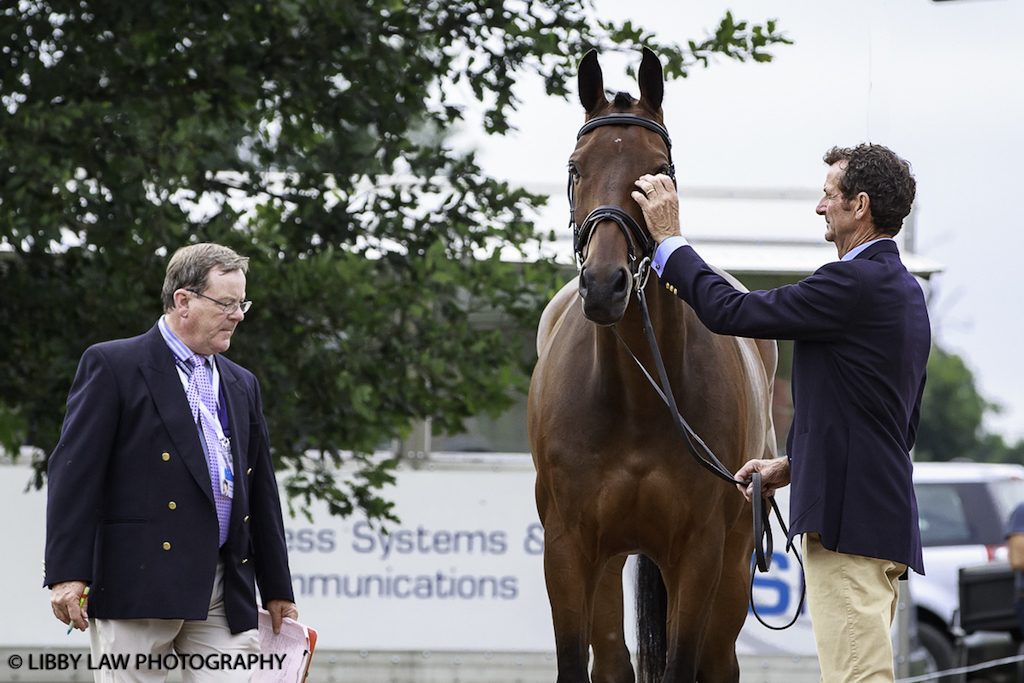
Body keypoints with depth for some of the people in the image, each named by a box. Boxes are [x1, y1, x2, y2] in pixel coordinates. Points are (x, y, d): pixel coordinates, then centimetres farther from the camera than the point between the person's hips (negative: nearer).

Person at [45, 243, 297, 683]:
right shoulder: (111, 366, 1)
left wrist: (277, 592, 21)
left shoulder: (242, 385, 21)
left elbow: (261, 492, 23)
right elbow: (74, 474, -6)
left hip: (225, 594, 6)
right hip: (138, 588, -5)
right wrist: (67, 574, -15)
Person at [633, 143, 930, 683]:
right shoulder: (905, 291, 18)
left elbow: (730, 312, -13)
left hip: (850, 518, -11)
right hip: (887, 514, 11)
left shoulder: (854, 283, -14)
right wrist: (794, 466, 20)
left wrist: (669, 238, -2)